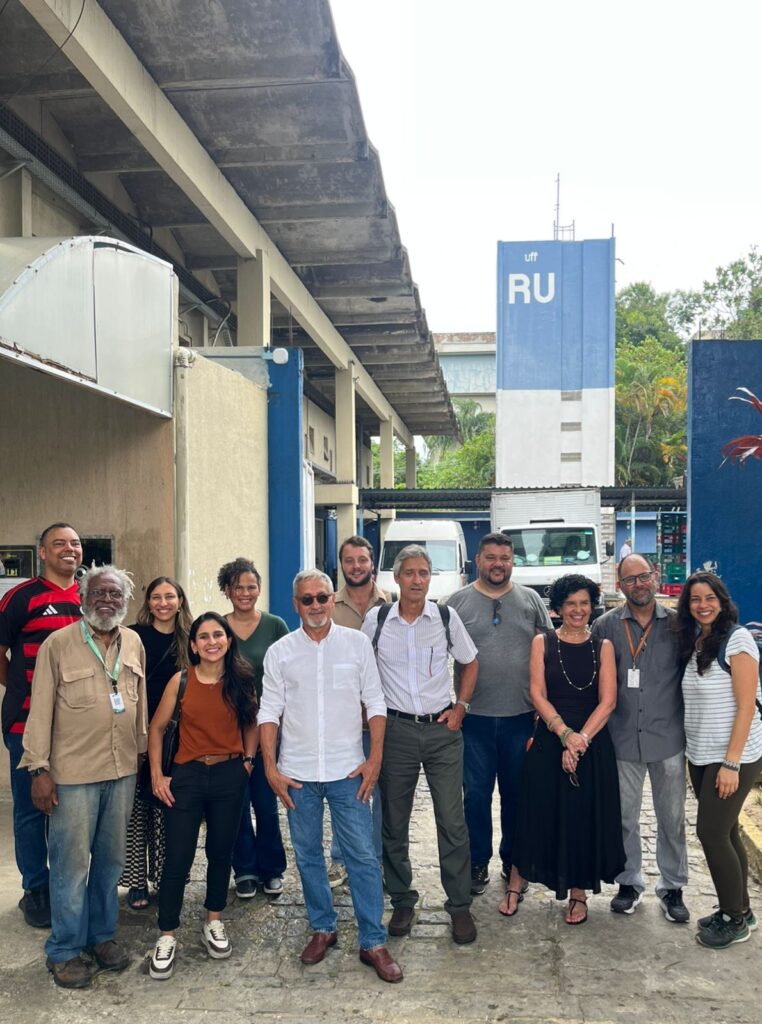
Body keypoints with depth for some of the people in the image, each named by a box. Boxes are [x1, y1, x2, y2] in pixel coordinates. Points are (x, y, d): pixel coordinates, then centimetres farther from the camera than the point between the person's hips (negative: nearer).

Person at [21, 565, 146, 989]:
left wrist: (142, 753, 14)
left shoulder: (134, 643, 6)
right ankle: (65, 950, 18)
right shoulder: (58, 644, -7)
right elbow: (41, 710, -6)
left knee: (111, 859, 15)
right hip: (73, 773, -4)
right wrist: (39, 768, -9)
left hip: (123, 770, 4)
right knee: (71, 862, 3)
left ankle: (103, 935, 31)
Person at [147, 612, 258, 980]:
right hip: (187, 775, -1)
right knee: (177, 857, -1)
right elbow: (156, 729, 1)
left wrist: (248, 761, 4)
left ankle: (214, 923, 32)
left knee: (221, 851, 13)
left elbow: (251, 723, 13)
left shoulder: (242, 680, -2)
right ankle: (167, 936, 13)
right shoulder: (180, 681, -6)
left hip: (230, 776, 2)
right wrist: (157, 775, -4)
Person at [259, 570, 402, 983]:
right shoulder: (279, 652, 2)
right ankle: (322, 929, 30)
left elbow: (374, 703, 2)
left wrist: (375, 757, -5)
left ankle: (373, 942, 10)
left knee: (363, 856, -1)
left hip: (347, 769, -1)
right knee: (308, 855, 12)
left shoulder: (356, 643, 0)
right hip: (297, 772, 2)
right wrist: (271, 767, -3)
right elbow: (269, 712, 3)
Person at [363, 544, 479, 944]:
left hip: (442, 730, 0)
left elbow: (470, 663, 12)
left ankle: (460, 906, 16)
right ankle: (402, 902, 26)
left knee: (453, 821, 1)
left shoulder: (447, 617, -2)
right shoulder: (375, 620, -2)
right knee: (393, 823, 9)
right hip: (396, 730, 1)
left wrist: (460, 707, 2)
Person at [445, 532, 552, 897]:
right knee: (476, 794, 6)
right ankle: (478, 862, 21)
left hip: (521, 716, 1)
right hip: (474, 716, -1)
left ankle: (513, 860, 29)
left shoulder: (531, 600, 5)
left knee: (517, 793, 12)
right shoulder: (458, 602, 2)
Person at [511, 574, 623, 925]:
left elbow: (607, 700, -4)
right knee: (537, 814, 4)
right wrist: (565, 734, -18)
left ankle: (578, 894, 24)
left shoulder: (602, 647, 3)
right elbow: (537, 694, -6)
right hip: (549, 739, -1)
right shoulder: (542, 643, 1)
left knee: (586, 818, 7)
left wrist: (581, 739, -15)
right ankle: (515, 887, 21)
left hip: (593, 742, 1)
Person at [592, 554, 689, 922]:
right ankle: (629, 882, 30)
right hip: (622, 739, 0)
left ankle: (672, 886, 28)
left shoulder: (677, 623, -1)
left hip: (668, 739, 0)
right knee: (624, 816, 12)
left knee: (672, 817, 11)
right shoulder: (605, 626, -1)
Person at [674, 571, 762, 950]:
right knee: (725, 833, 13)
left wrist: (731, 762, -19)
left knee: (711, 833, -4)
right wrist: (693, 752, 5)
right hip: (700, 757, 7)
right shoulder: (694, 643, 9)